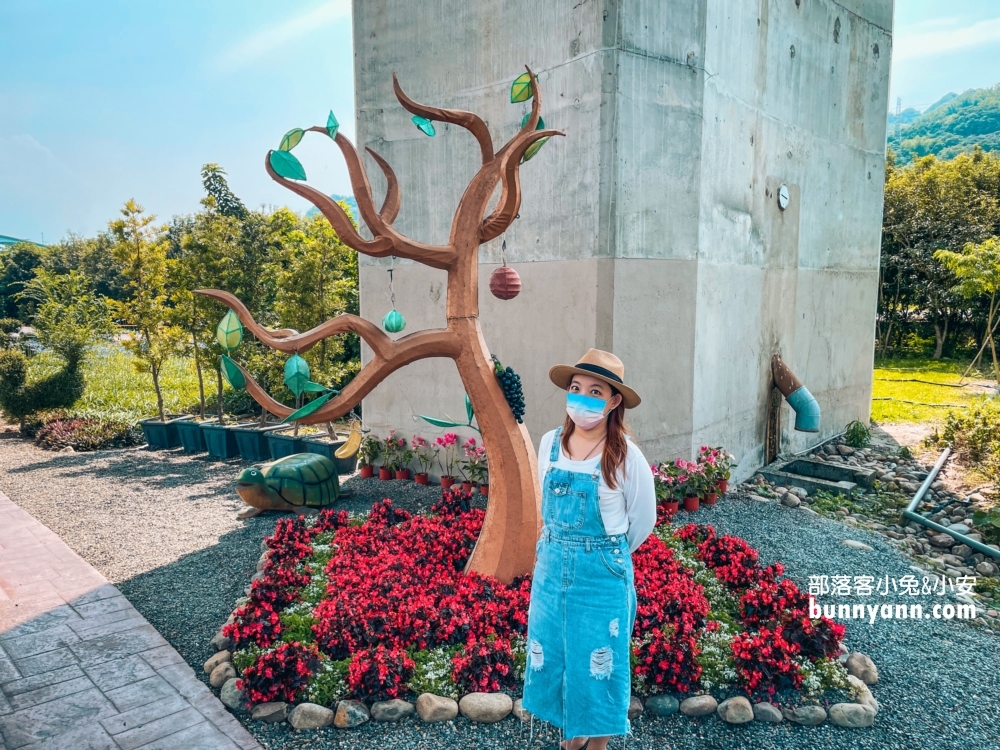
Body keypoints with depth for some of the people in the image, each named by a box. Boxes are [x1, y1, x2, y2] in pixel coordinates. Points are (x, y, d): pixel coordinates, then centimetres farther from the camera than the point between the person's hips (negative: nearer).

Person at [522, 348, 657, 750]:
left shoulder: (625, 455, -16)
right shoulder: (550, 443, -4)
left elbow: (642, 520, -3)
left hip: (602, 573, -4)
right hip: (552, 565, 5)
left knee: (597, 661, 10)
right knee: (552, 652, 17)